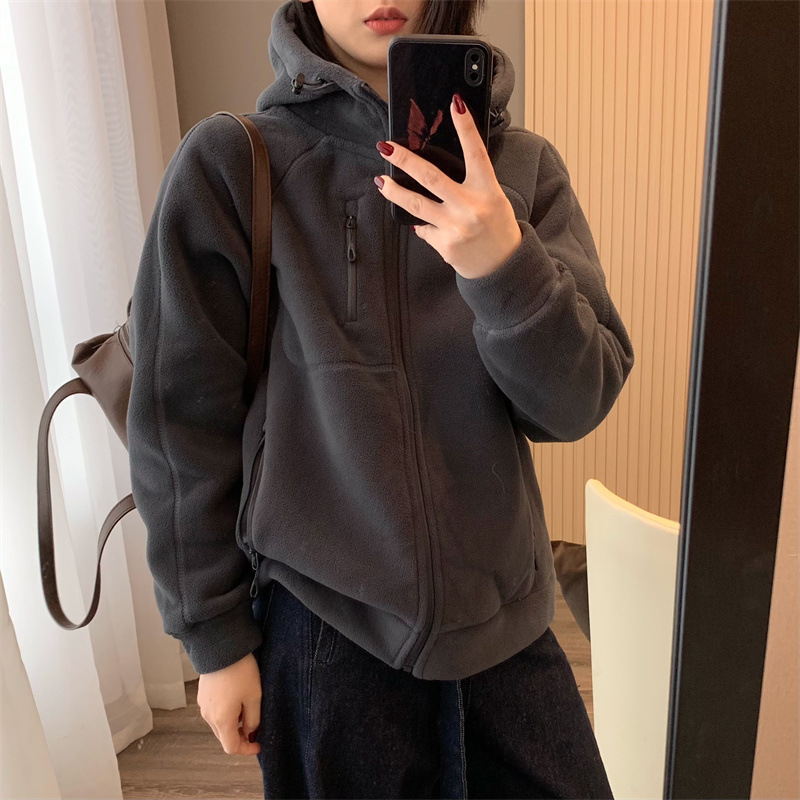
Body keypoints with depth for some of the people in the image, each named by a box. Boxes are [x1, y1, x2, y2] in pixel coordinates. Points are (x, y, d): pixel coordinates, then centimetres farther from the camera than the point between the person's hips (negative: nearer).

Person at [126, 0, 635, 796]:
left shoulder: (522, 166, -1)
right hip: (325, 627, -2)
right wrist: (214, 639, -2)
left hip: (503, 614, 3)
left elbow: (578, 403, -8)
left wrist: (504, 265, -26)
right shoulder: (230, 163, -10)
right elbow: (181, 423, -6)